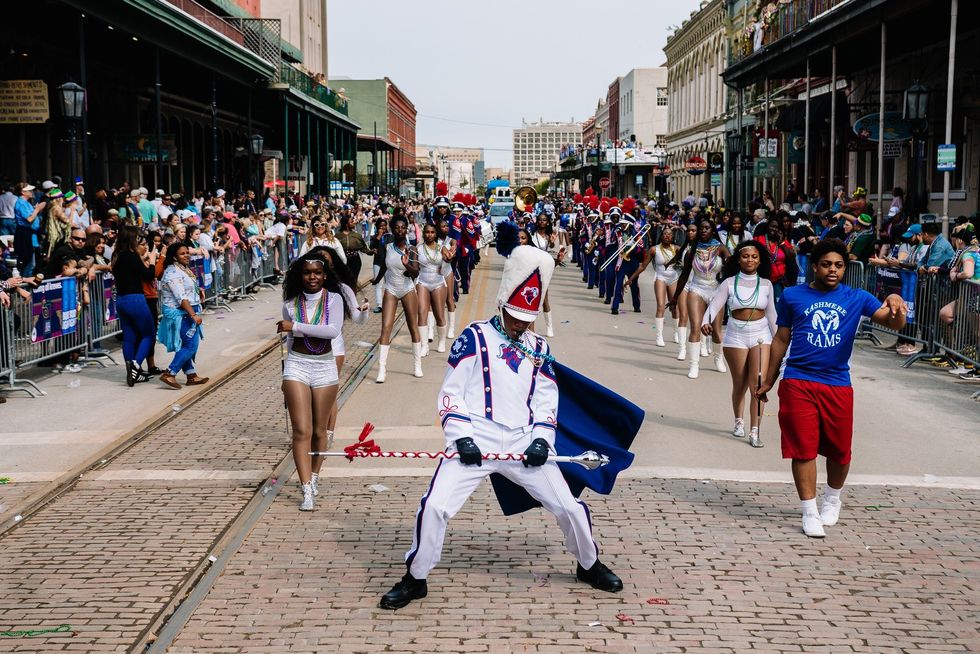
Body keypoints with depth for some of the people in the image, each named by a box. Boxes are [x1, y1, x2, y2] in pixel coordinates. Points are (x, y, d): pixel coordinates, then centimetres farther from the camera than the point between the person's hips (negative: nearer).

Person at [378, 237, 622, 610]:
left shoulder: (539, 348, 13)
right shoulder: (474, 338, 1)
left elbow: (546, 400, 13)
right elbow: (451, 393, -1)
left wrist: (542, 439, -3)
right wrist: (460, 437, -13)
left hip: (523, 443, 4)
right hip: (475, 442, -3)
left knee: (568, 506, 4)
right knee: (435, 506, -16)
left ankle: (589, 565, 31)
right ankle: (415, 579, 6)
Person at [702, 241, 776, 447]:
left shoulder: (766, 284, 5)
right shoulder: (729, 283, -1)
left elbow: (771, 313, 13)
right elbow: (714, 305, -10)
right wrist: (705, 322, -29)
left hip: (761, 335, 1)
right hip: (736, 336, -1)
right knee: (740, 385, 10)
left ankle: (754, 432, -8)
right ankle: (739, 422, 34)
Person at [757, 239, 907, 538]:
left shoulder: (856, 298, 5)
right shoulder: (792, 296, 4)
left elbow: (894, 323, -4)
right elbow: (781, 339, 12)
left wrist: (895, 303, -28)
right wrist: (768, 382, 14)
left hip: (838, 385, 1)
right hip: (798, 383, -1)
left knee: (839, 451, 10)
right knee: (803, 449, -3)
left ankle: (833, 499, 37)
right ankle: (809, 512, 8)